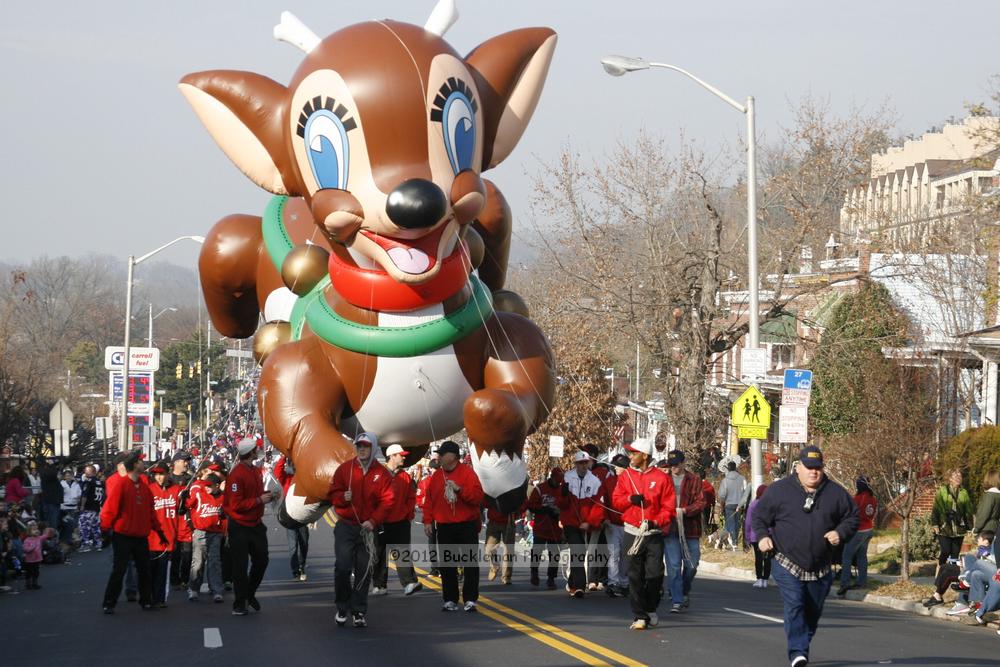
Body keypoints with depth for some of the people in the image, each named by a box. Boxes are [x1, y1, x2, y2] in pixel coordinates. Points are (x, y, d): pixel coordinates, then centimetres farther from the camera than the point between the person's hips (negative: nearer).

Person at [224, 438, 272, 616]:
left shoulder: (255, 471, 9)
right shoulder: (237, 474, -19)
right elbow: (236, 504, -22)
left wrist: (267, 495, 4)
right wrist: (259, 500, -20)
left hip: (255, 524, 8)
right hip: (240, 526, -8)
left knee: (261, 560, 11)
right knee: (240, 566, -1)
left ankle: (250, 594, 31)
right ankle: (239, 604, 8)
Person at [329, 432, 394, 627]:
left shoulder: (382, 473, 1)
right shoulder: (345, 468, 3)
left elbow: (386, 501, -4)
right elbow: (333, 493, 6)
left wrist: (373, 521, -16)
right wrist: (343, 497, -16)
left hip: (368, 529, 0)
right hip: (346, 526, 0)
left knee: (364, 570, 3)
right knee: (342, 566, -11)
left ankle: (359, 612, 12)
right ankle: (343, 607, 6)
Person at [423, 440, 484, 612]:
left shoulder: (467, 472, -4)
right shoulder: (436, 475, 10)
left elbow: (478, 495, -13)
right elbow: (429, 500, 11)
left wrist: (460, 489, -23)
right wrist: (428, 520, 4)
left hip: (467, 525, -4)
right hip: (444, 526, 4)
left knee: (470, 563, -2)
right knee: (446, 565, 5)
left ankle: (470, 599, 3)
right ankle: (450, 600, 12)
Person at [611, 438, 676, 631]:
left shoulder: (661, 477, -1)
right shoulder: (625, 476, 8)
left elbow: (669, 506, -2)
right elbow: (616, 500, 7)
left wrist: (657, 522, -17)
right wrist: (630, 499, -12)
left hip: (654, 533, -2)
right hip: (633, 533, 2)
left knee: (654, 574, -4)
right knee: (635, 576, -2)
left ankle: (651, 610, 20)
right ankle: (639, 616, 1)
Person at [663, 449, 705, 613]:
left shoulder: (694, 480, 3)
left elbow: (701, 503, -4)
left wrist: (684, 510, -19)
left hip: (690, 530, 0)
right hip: (670, 530, 0)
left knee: (691, 565, 7)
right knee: (673, 566, -4)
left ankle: (685, 592, 33)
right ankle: (676, 601, -1)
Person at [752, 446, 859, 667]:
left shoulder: (836, 493, 4)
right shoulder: (779, 490, -2)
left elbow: (852, 517, 13)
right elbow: (759, 515, 6)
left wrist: (840, 533, -6)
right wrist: (762, 536, -11)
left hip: (820, 570, 3)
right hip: (788, 566, -3)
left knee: (813, 612, 13)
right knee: (794, 607, -18)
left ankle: (803, 647, 31)